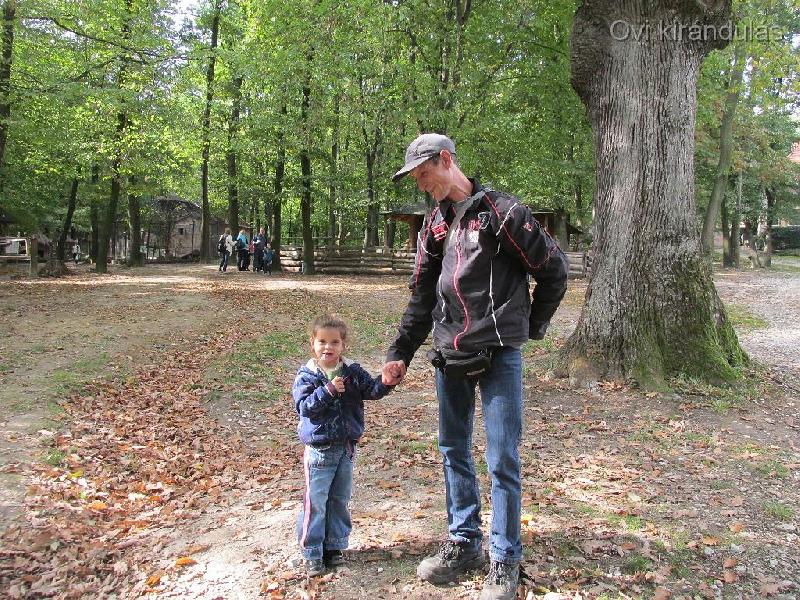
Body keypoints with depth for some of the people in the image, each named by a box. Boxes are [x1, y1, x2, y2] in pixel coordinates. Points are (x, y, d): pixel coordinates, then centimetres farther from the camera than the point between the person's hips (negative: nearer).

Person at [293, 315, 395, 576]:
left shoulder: (352, 372, 1)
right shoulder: (307, 376, -8)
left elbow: (371, 390, -5)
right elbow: (304, 407, -18)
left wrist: (385, 382, -26)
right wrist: (328, 391, -29)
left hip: (346, 447, 4)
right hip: (320, 449, -4)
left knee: (340, 499, 14)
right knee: (316, 502, 0)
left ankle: (334, 546, 28)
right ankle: (312, 553, 13)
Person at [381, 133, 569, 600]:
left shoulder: (501, 212, -9)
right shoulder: (435, 225, 10)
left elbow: (554, 268, -3)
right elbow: (422, 297, 14)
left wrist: (531, 327, 4)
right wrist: (401, 352, 7)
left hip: (499, 356, -6)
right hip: (451, 357, 7)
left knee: (503, 461, 0)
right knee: (454, 452, 14)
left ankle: (505, 561, 15)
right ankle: (464, 544, 30)